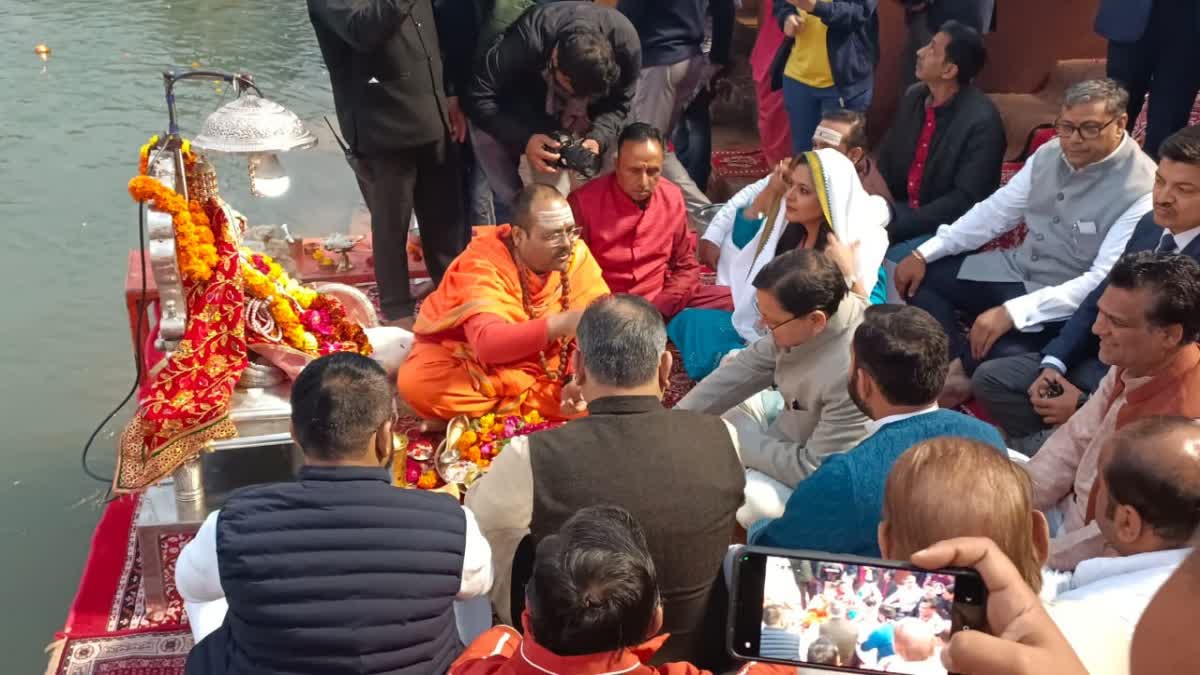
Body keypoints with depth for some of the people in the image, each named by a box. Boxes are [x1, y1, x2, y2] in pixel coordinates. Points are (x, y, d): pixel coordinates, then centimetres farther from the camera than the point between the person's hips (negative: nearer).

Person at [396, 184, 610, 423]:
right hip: (468, 357, -3)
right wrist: (560, 324, -58)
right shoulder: (482, 264, -28)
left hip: (541, 362, 4)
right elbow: (487, 342, -44)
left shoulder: (576, 254, -14)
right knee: (417, 384, -33)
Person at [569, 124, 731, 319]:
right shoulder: (583, 202, -12)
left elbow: (686, 266, 8)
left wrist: (656, 309, -8)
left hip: (662, 302, 4)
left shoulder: (672, 198, 1)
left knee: (735, 302, -9)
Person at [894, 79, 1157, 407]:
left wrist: (1012, 312, -35)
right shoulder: (1050, 153, -1)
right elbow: (995, 211, 6)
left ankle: (961, 365, 0)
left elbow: (1102, 281, -28)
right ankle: (958, 363, -10)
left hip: (1066, 304, -7)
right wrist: (924, 253, -3)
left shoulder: (1142, 189, -22)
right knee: (924, 275, 0)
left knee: (1003, 355, -34)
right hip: (1016, 270, 8)